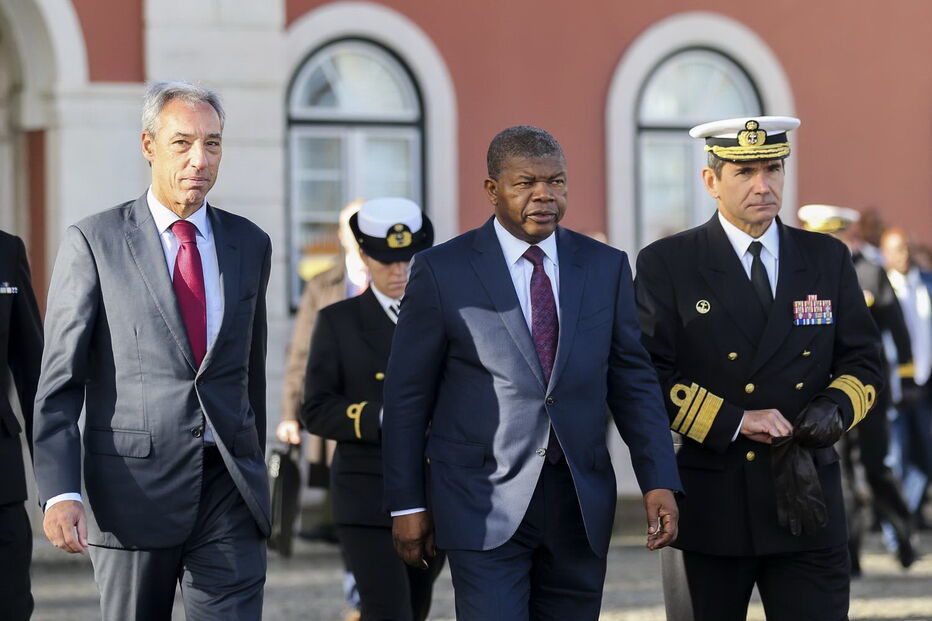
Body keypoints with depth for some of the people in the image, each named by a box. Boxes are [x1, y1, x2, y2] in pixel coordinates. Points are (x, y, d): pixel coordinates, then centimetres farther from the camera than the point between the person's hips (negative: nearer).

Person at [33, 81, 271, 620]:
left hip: (230, 493, 3)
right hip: (134, 491, -2)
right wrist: (60, 493, -15)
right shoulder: (94, 242, 0)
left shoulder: (250, 244, 12)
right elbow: (59, 383, -4)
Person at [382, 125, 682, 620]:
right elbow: (407, 397, 2)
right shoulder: (442, 271, -2)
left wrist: (659, 483, -3)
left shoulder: (605, 267, 8)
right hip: (486, 505, -3)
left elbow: (633, 380, 8)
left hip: (580, 505, 3)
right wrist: (407, 505, 0)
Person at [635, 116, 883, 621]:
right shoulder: (665, 265, 0)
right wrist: (734, 422, -16)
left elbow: (863, 363, 12)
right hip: (707, 509, -2)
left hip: (806, 504, 2)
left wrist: (833, 408, -9)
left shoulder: (827, 259, 10)